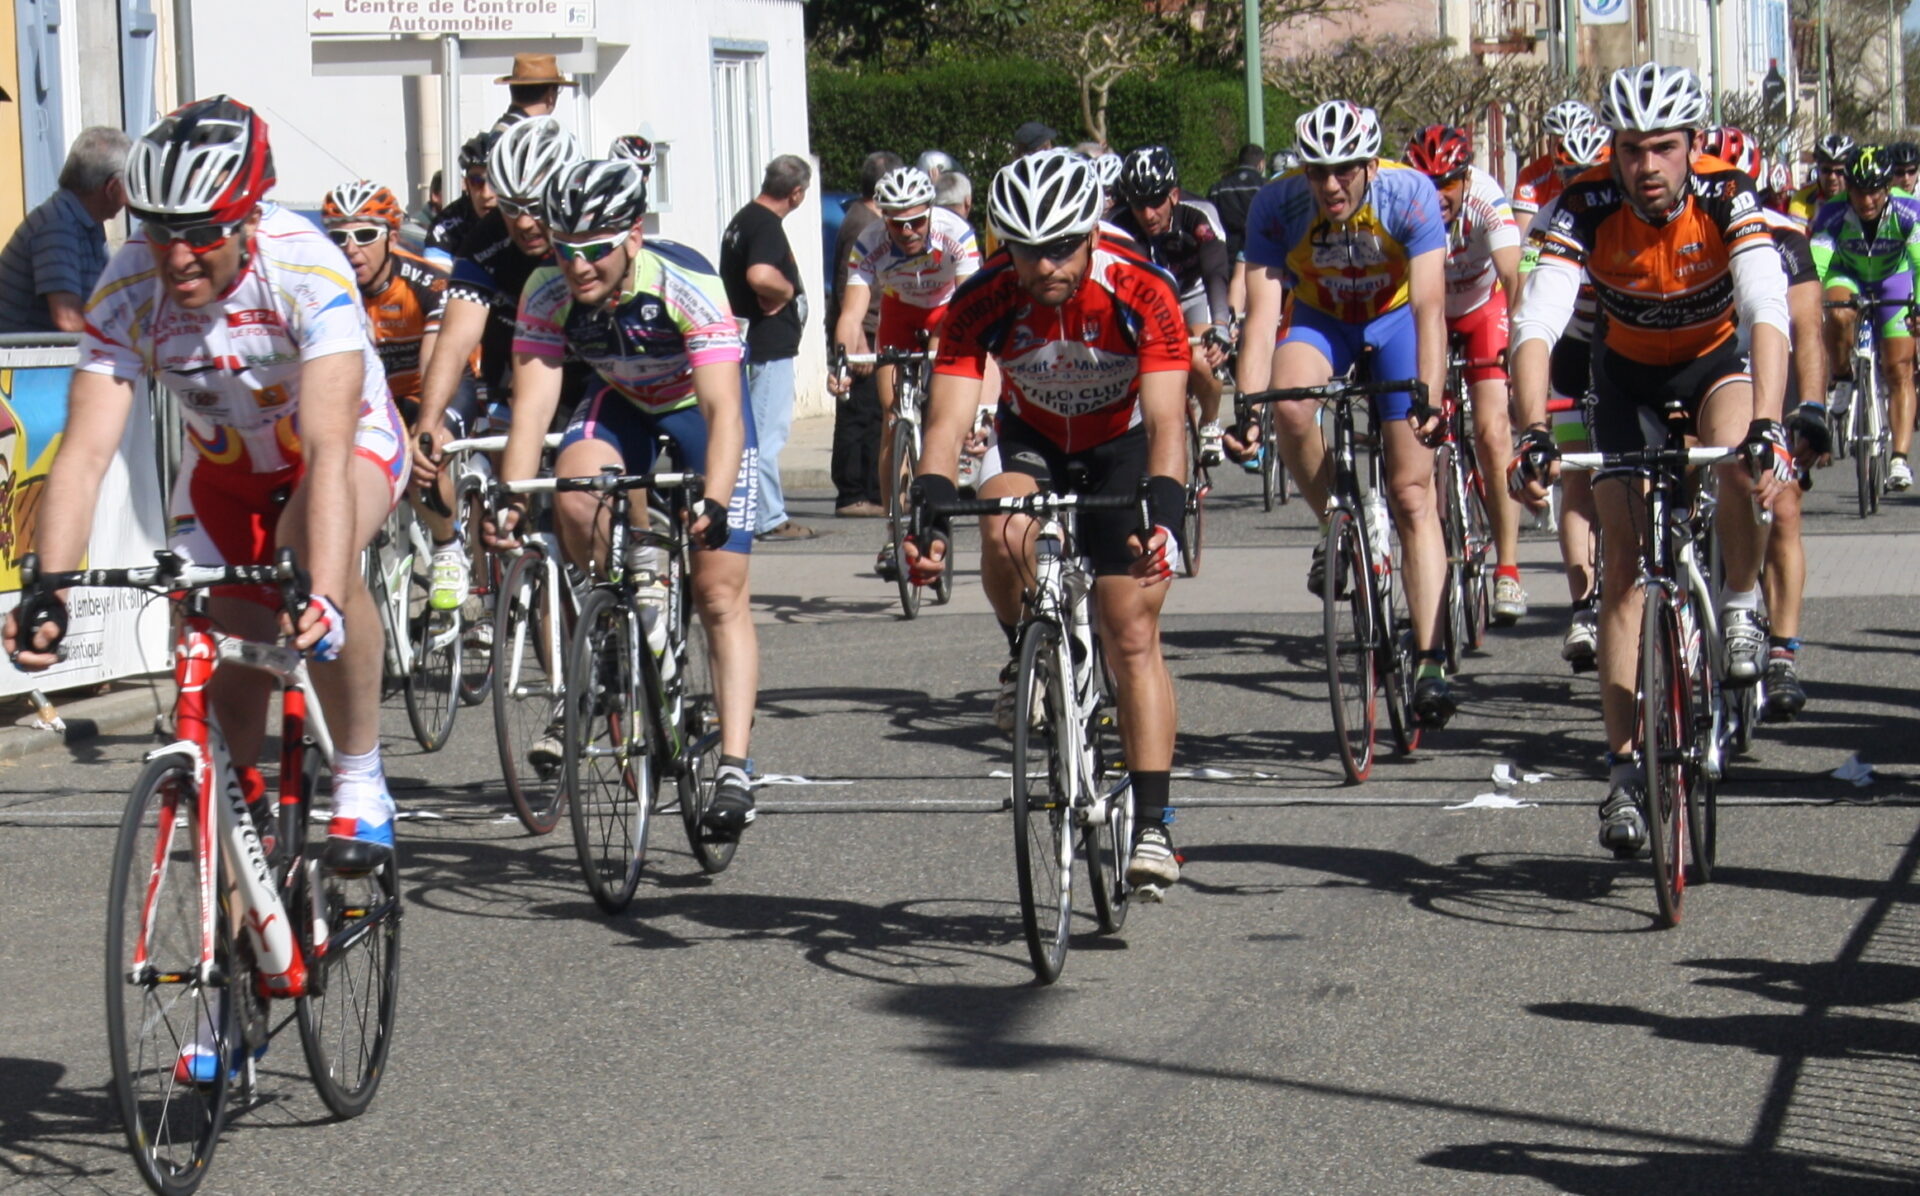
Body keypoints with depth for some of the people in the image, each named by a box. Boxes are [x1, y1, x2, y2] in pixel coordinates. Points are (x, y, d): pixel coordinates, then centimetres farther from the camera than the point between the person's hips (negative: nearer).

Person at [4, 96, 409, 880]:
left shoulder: (308, 272, -36)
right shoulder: (128, 291, -27)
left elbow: (328, 448, -45)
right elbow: (85, 452, -32)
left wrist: (325, 598, -58)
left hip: (351, 440, -4)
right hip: (225, 464, 4)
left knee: (316, 553, -34)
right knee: (226, 643, -3)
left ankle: (361, 781, -19)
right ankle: (248, 796, 27)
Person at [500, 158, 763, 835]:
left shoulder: (687, 285, -34)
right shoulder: (547, 294, -24)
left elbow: (723, 408, -40)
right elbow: (532, 406, -27)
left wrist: (714, 503, -55)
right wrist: (511, 506, -41)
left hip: (700, 408, -3)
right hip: (621, 407, 3)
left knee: (720, 593, -12)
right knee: (574, 493, -32)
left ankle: (734, 768, -11)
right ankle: (639, 583, -3)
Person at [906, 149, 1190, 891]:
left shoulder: (1141, 294, -31)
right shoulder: (982, 302, -26)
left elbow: (1166, 420, -37)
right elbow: (948, 420, -31)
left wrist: (1161, 515, -53)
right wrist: (930, 519, -47)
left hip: (1124, 445, -2)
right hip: (1033, 443, 2)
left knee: (1132, 634, -12)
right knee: (1004, 527, -33)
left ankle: (1153, 825, -9)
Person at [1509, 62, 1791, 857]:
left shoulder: (1724, 197, -29)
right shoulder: (1587, 209, -27)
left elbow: (1768, 314, -40)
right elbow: (1536, 327, -35)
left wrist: (1765, 427, -55)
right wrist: (1534, 435, -51)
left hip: (1716, 360, -1)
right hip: (1628, 374, 1)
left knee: (1738, 462, -35)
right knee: (1623, 559, -9)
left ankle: (1742, 607, -7)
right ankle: (1624, 769, -5)